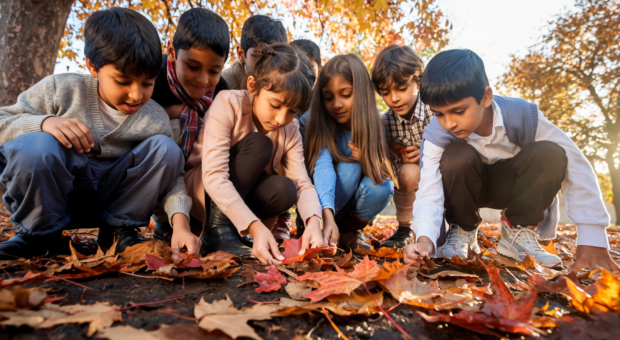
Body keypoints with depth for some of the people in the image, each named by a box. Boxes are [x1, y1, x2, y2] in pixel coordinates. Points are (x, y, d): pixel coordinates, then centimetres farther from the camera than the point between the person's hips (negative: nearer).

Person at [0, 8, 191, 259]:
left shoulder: (156, 120, -10)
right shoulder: (61, 90, -11)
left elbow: (172, 177, -13)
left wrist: (180, 219, -31)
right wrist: (44, 122, -30)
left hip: (112, 200, 2)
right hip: (51, 194, -1)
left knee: (165, 148, -19)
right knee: (35, 146, -32)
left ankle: (119, 230, -4)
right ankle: (39, 232, -3)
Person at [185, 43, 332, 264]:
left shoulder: (290, 131, -8)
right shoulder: (228, 105, -23)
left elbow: (302, 184, -15)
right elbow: (214, 177, -33)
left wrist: (314, 221, -37)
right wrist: (255, 226, -44)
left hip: (241, 196, 4)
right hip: (203, 189, -4)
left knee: (284, 189, -27)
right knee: (259, 144, -28)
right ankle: (218, 228, -20)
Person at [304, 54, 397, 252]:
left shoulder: (373, 129, -10)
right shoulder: (320, 126, -17)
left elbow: (384, 176, -7)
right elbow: (322, 168, -33)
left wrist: (366, 160, -29)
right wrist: (327, 217, -50)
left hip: (351, 210, 3)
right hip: (321, 211, -2)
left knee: (382, 185, -28)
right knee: (350, 165, -28)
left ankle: (350, 232, -1)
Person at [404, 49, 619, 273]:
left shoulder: (522, 115, -28)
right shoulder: (436, 134, -27)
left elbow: (576, 167, -25)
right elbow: (429, 190, -35)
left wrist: (592, 239, -30)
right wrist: (425, 238, -54)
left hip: (512, 185, 1)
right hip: (466, 188, 0)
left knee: (550, 154, -29)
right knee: (456, 156, -34)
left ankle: (519, 232, -10)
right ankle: (462, 230, -9)